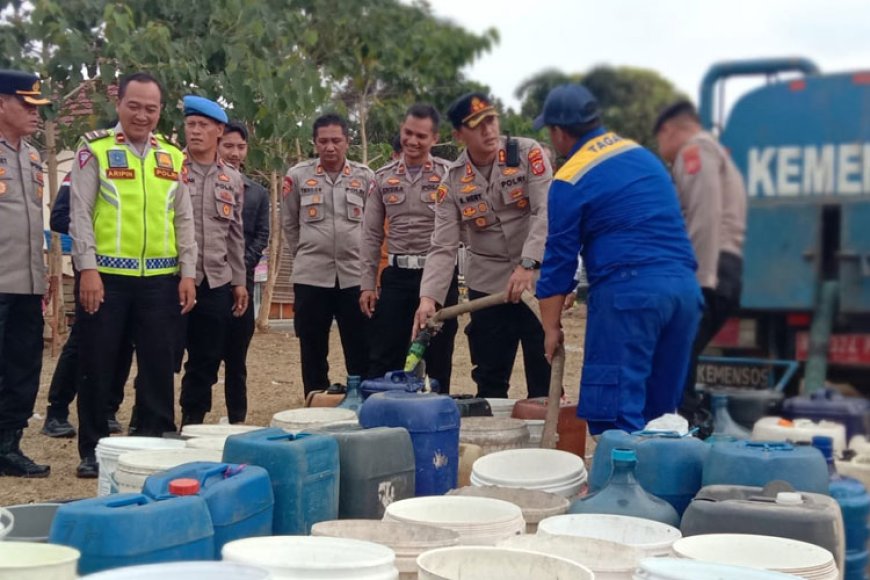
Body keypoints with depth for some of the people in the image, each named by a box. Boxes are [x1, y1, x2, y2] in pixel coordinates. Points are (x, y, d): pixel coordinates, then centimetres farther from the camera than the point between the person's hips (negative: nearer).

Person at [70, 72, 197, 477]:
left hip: (160, 278, 3)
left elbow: (184, 219, 12)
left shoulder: (172, 156, 11)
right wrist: (87, 268, -13)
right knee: (97, 366, 4)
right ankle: (92, 451, 15)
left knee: (159, 367, 7)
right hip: (106, 276, -3)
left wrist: (187, 273, 5)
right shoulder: (95, 150, 0)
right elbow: (80, 213, -5)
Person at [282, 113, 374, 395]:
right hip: (310, 277, 0)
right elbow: (290, 224, 13)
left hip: (355, 275, 0)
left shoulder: (365, 176, 3)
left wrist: (359, 256, 11)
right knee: (313, 353, 6)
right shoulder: (298, 176, 2)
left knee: (361, 353, 3)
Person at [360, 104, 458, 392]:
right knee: (383, 358, 4)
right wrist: (367, 283, 5)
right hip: (397, 275, 2)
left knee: (438, 358, 7)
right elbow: (371, 234, 10)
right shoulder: (383, 178, 8)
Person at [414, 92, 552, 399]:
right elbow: (442, 247, -6)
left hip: (538, 278, -2)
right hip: (487, 285, 2)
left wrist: (528, 264, -29)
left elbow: (547, 212, -17)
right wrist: (428, 297, -20)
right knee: (489, 377, 9)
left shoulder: (528, 154, -8)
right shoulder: (452, 182, -1)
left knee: (545, 374, 2)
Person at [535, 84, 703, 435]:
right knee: (660, 412, 14)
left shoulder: (570, 180, -1)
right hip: (685, 285, 7)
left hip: (629, 289, -7)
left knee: (616, 414, -4)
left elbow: (558, 258, 1)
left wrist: (552, 327, 10)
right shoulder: (642, 153, 20)